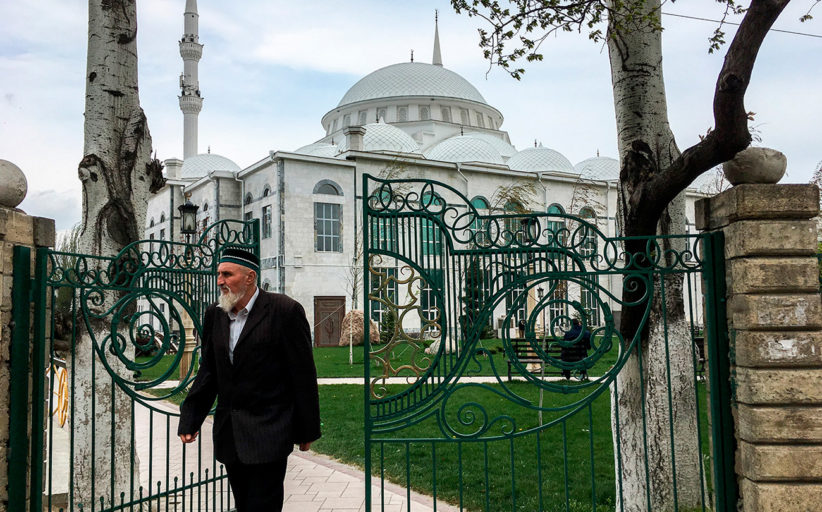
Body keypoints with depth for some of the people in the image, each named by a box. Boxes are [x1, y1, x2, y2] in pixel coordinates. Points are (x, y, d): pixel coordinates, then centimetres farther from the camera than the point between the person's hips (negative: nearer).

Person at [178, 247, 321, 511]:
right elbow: (208, 372, 12)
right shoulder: (214, 314, 7)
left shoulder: (284, 310, -11)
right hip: (229, 435, 6)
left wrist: (307, 430, -6)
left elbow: (303, 375, -8)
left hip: (267, 432, -6)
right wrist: (189, 420, 4)